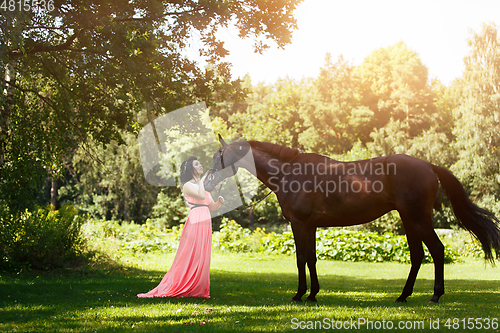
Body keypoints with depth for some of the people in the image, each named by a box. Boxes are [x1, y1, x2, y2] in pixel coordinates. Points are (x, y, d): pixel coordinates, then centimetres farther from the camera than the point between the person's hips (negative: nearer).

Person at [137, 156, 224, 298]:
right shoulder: (188, 186, -2)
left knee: (203, 257, 6)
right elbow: (201, 196, -20)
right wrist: (201, 181, -5)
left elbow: (212, 206, 22)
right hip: (195, 222, -8)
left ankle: (198, 289, 10)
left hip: (205, 224, 8)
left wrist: (219, 202, 1)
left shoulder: (202, 185, 22)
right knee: (192, 256, -9)